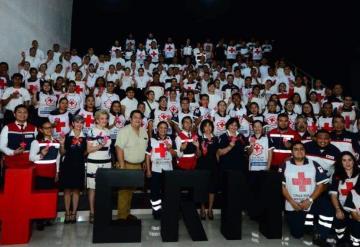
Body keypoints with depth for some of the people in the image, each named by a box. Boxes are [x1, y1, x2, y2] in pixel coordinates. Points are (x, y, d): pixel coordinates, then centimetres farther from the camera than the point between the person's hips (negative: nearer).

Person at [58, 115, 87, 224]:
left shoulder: (85, 137, 3)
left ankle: (74, 213, 19)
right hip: (67, 165, -1)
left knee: (76, 190, 8)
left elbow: (84, 153, 9)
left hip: (79, 166, 1)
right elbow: (62, 153, 1)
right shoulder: (67, 136, -2)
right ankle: (67, 213, 18)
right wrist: (62, 143, -15)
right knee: (67, 190, 6)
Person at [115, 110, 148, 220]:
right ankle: (122, 215, 7)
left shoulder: (144, 132, 10)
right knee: (124, 191, -3)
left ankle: (127, 213, 27)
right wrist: (122, 165, -21)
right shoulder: (124, 131, -12)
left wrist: (144, 163, 15)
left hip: (138, 166, 7)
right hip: (126, 165, -7)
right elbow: (119, 148, -17)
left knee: (130, 190, 15)